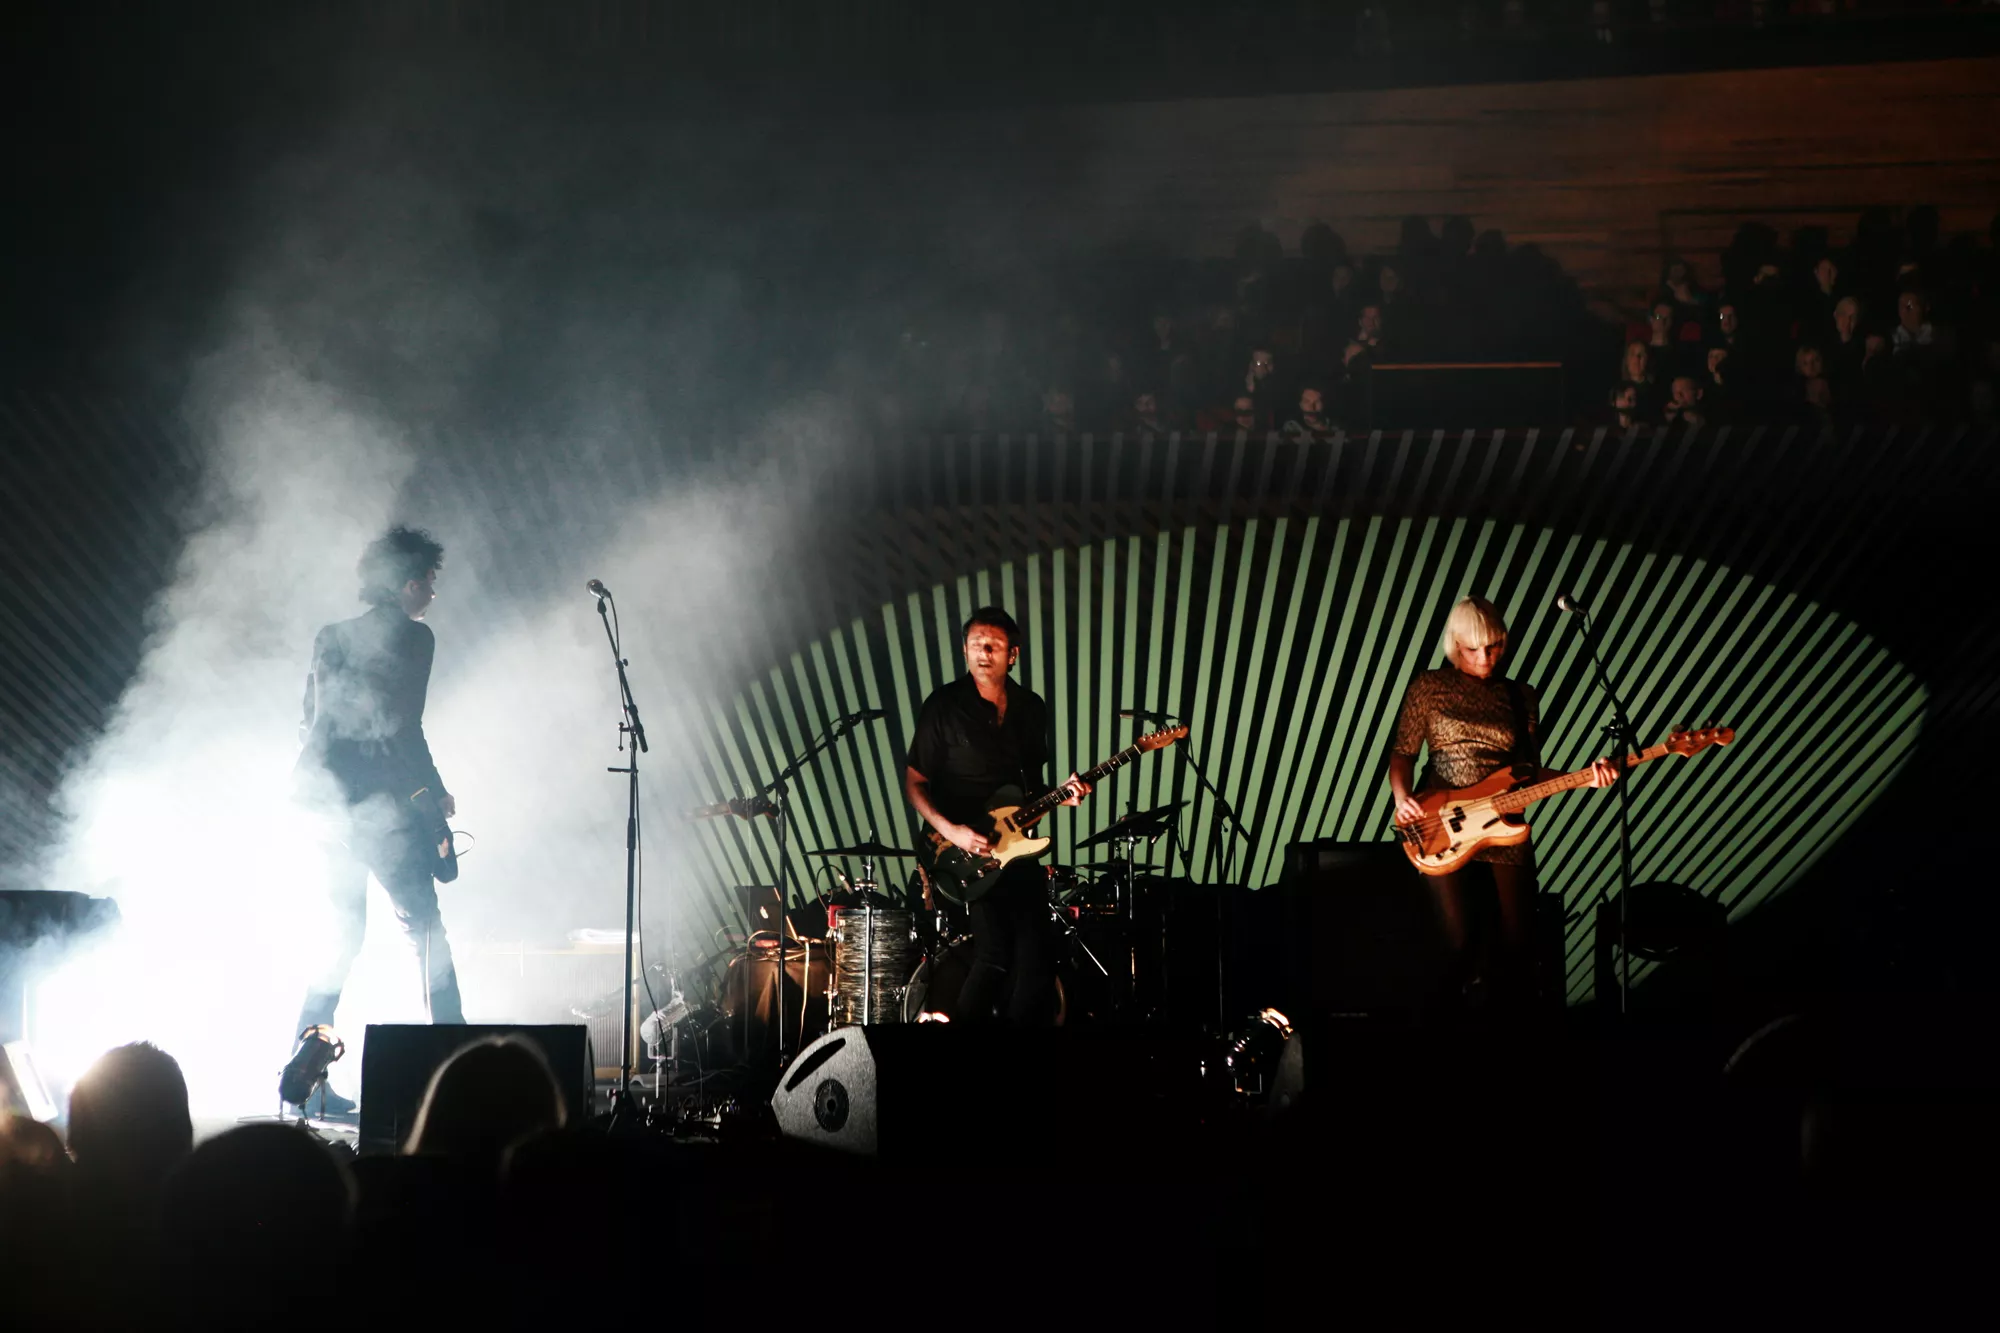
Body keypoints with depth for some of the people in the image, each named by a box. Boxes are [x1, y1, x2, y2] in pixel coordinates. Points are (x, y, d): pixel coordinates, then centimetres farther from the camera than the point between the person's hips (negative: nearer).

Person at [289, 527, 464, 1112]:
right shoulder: (412, 637, -5)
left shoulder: (331, 638, 15)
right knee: (426, 929, -1)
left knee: (345, 936, 14)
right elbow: (401, 728, -12)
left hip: (331, 800, 7)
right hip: (382, 804, -7)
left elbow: (315, 718, 16)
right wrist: (436, 793, -2)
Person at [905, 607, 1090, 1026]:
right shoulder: (944, 705, -7)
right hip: (964, 855, -6)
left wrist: (1059, 795, -3)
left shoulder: (1031, 708, 9)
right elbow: (914, 782, -5)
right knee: (994, 956, -16)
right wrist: (950, 830, -19)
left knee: (1037, 958, 3)